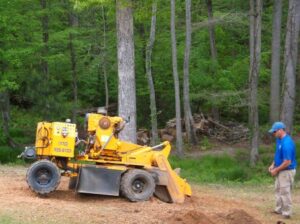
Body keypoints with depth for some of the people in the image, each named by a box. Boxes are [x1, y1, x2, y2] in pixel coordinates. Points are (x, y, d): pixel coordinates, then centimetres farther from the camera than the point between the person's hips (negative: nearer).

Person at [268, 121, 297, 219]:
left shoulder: (286, 143, -28)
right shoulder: (279, 139, 4)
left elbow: (287, 162, -28)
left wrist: (276, 170, -18)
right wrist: (273, 165, 7)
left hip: (287, 171, -10)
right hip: (280, 170, 10)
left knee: (285, 192, -2)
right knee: (278, 190, 19)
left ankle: (286, 213, 8)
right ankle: (279, 209, 32)